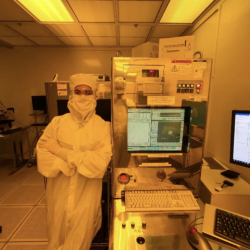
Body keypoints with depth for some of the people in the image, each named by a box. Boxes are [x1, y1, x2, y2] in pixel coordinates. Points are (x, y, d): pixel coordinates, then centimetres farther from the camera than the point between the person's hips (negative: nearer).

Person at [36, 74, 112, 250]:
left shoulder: (102, 126, -9)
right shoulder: (57, 123, -3)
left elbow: (101, 162, -19)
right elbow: (42, 155, -10)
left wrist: (62, 152, -16)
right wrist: (83, 157, -19)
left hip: (86, 194, -2)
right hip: (59, 192, 2)